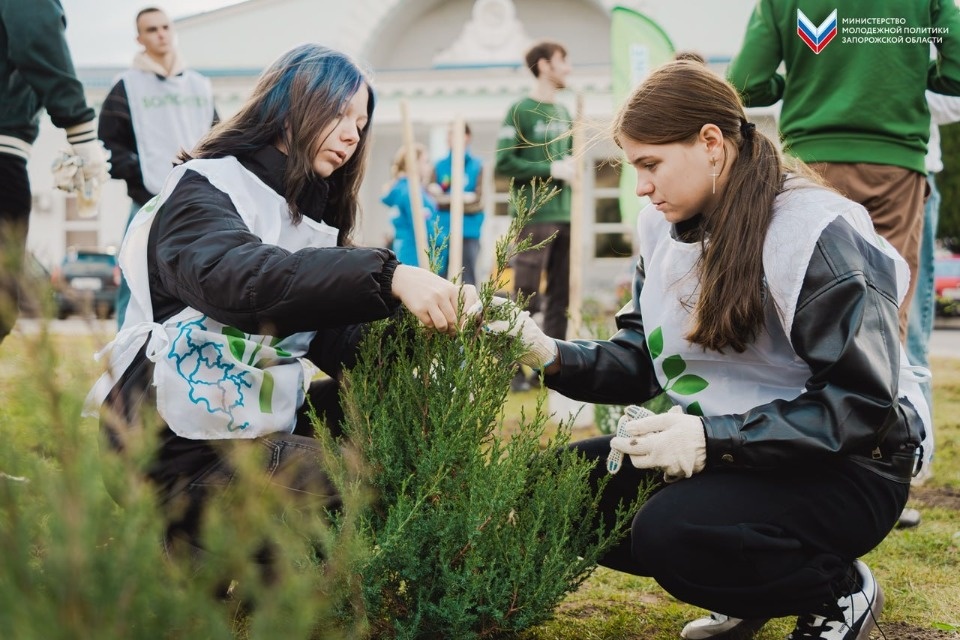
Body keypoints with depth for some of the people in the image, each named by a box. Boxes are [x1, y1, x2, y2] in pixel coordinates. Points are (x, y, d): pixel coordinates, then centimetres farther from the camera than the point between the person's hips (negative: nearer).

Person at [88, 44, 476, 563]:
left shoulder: (312, 216, 15)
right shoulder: (205, 189, -8)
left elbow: (341, 344, 2)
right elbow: (240, 278, -32)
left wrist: (436, 318, -16)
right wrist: (388, 277, -42)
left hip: (261, 434, 8)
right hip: (183, 447, -8)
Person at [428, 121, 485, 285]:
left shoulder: (477, 165, 1)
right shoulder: (439, 166, 9)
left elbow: (477, 200, -4)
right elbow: (431, 194, 3)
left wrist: (446, 199, -5)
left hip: (468, 231, -2)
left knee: (467, 279, -1)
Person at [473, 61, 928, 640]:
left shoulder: (817, 233, -19)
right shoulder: (665, 228, 5)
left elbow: (861, 406, -22)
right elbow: (640, 362, 9)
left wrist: (715, 439, -31)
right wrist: (552, 356, -11)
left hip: (844, 466, -8)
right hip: (718, 447, 8)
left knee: (671, 531, -32)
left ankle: (843, 592, -2)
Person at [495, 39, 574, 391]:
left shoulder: (563, 112, 15)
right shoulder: (520, 110, -5)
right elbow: (503, 163, -11)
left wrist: (572, 169, 1)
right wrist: (552, 170, -13)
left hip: (564, 216, 7)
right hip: (534, 217, -7)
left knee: (560, 296, 8)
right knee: (526, 297, -6)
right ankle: (513, 370, -1)